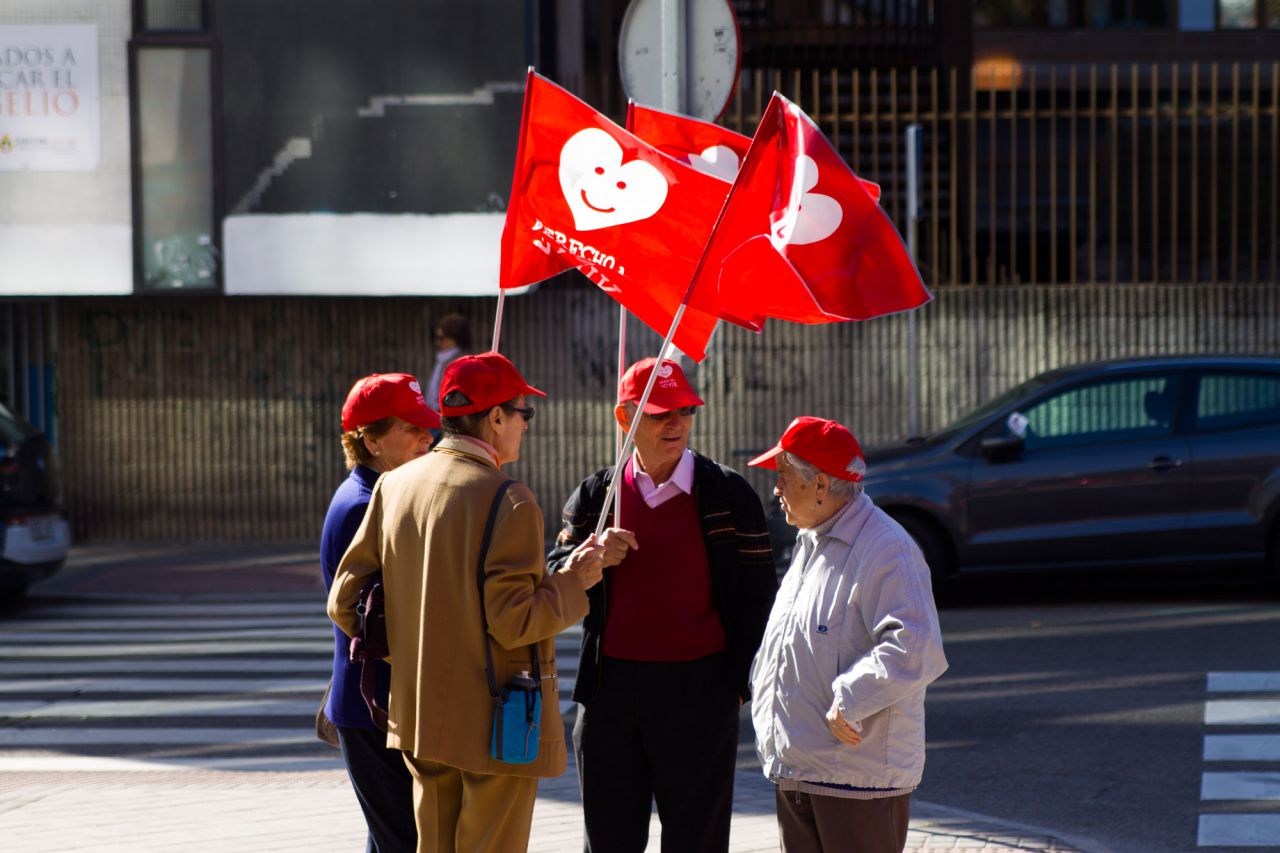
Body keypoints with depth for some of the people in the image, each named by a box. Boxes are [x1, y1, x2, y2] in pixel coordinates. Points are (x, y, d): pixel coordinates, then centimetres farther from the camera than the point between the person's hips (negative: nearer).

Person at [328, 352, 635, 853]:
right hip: (496, 725, -7)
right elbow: (516, 622, -21)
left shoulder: (392, 486, 4)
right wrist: (574, 580, -6)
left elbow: (344, 601, 5)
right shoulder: (508, 501, -18)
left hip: (418, 715, 7)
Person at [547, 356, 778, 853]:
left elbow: (758, 594, 2)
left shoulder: (728, 494, 1)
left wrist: (738, 680, -4)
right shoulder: (596, 495, 9)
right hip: (610, 690, 3)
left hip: (699, 693, -3)